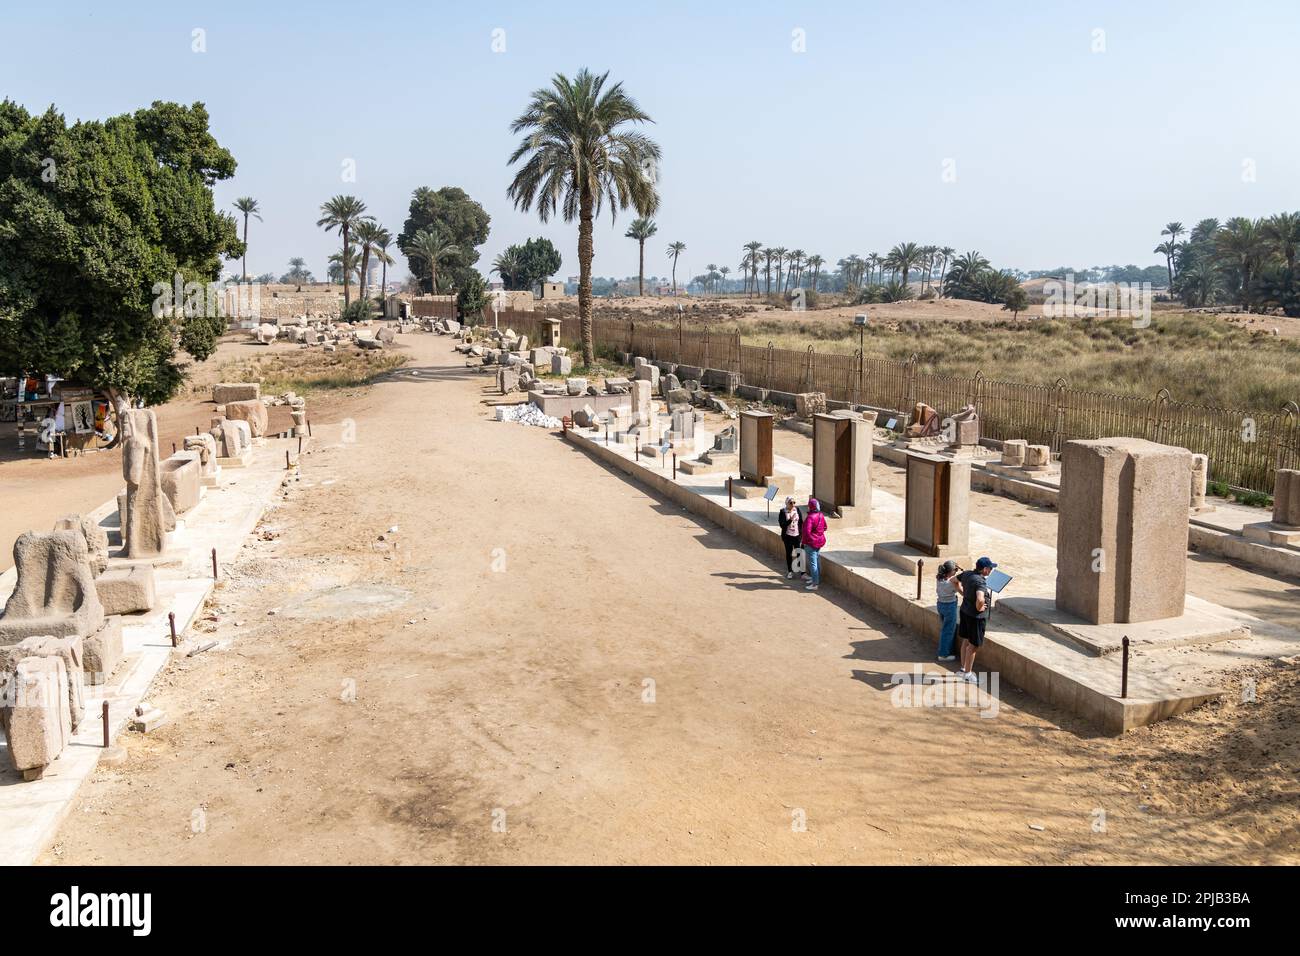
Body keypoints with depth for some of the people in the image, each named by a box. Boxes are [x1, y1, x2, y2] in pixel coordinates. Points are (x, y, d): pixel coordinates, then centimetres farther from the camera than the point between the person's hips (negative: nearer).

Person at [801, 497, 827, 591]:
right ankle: (817, 579, 34)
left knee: (813, 563, -2)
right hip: (820, 541, 8)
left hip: (811, 542, -8)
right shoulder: (821, 515, 2)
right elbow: (825, 527, 15)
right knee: (817, 562, 21)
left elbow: (807, 531, -29)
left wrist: (805, 541, -13)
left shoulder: (810, 517, -24)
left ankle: (814, 584, 1)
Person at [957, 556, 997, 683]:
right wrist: (979, 608, -26)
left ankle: (963, 668, 33)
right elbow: (980, 599, -47)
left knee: (966, 641, 21)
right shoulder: (980, 582, -30)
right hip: (976, 616, -9)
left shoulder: (967, 574, -3)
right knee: (973, 645, 7)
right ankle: (967, 673, 18)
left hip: (965, 611, 9)